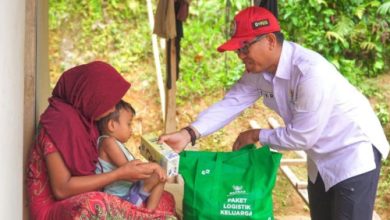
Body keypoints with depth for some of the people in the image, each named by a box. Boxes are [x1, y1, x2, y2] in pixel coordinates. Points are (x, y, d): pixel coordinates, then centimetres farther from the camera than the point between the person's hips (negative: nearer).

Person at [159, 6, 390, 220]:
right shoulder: (258, 71, -7)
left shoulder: (311, 73, -33)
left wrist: (257, 135, -15)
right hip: (322, 157, 8)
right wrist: (189, 133, -26)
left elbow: (301, 137, -29)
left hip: (354, 151, -8)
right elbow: (230, 103, -12)